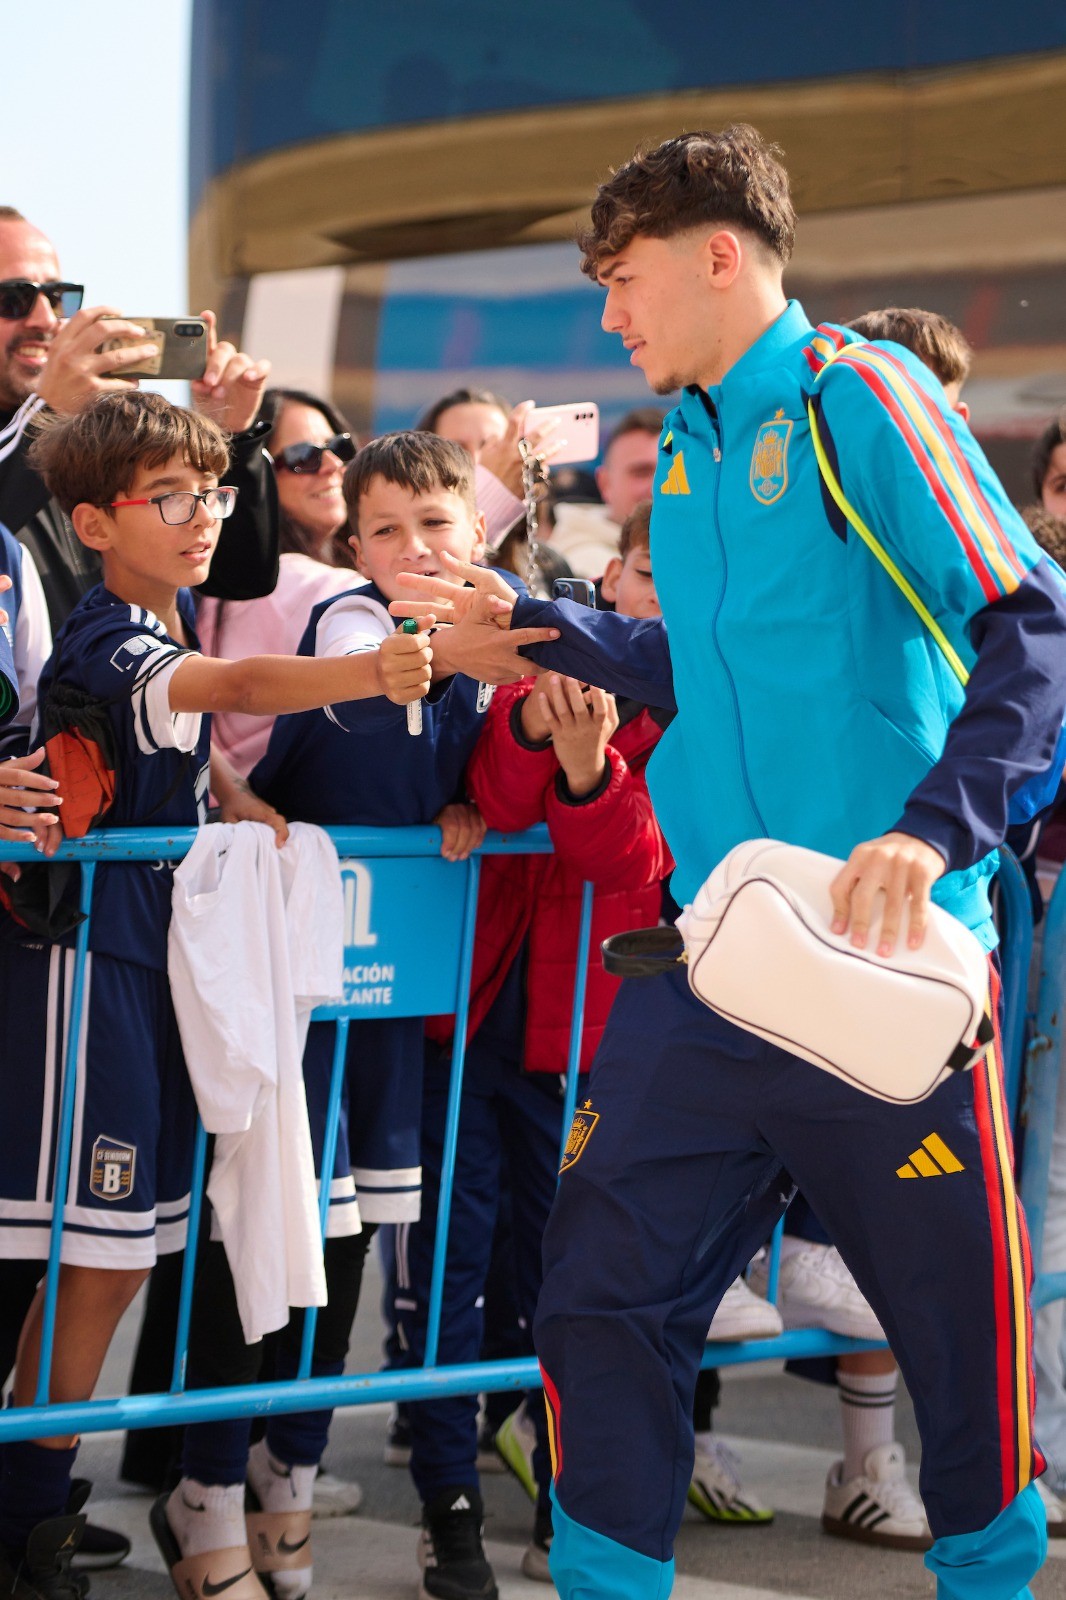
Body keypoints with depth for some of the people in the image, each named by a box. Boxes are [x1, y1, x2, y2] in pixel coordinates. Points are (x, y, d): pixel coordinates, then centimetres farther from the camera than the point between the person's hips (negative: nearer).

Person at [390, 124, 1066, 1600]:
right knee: (606, 1294, 3)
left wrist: (933, 828, -27)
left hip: (885, 958, -6)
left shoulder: (857, 397, -9)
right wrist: (534, 626, 19)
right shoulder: (688, 448, 15)